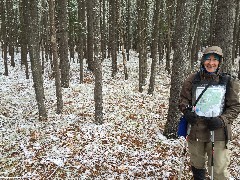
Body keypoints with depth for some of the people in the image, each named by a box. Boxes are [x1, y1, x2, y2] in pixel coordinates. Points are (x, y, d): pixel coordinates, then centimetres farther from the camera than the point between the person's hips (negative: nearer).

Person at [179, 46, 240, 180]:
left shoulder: (229, 82, -1)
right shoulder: (193, 80, 2)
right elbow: (184, 99, 10)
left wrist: (222, 120, -14)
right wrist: (187, 111, -10)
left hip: (218, 132, -2)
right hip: (195, 130, 2)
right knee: (197, 165, 20)